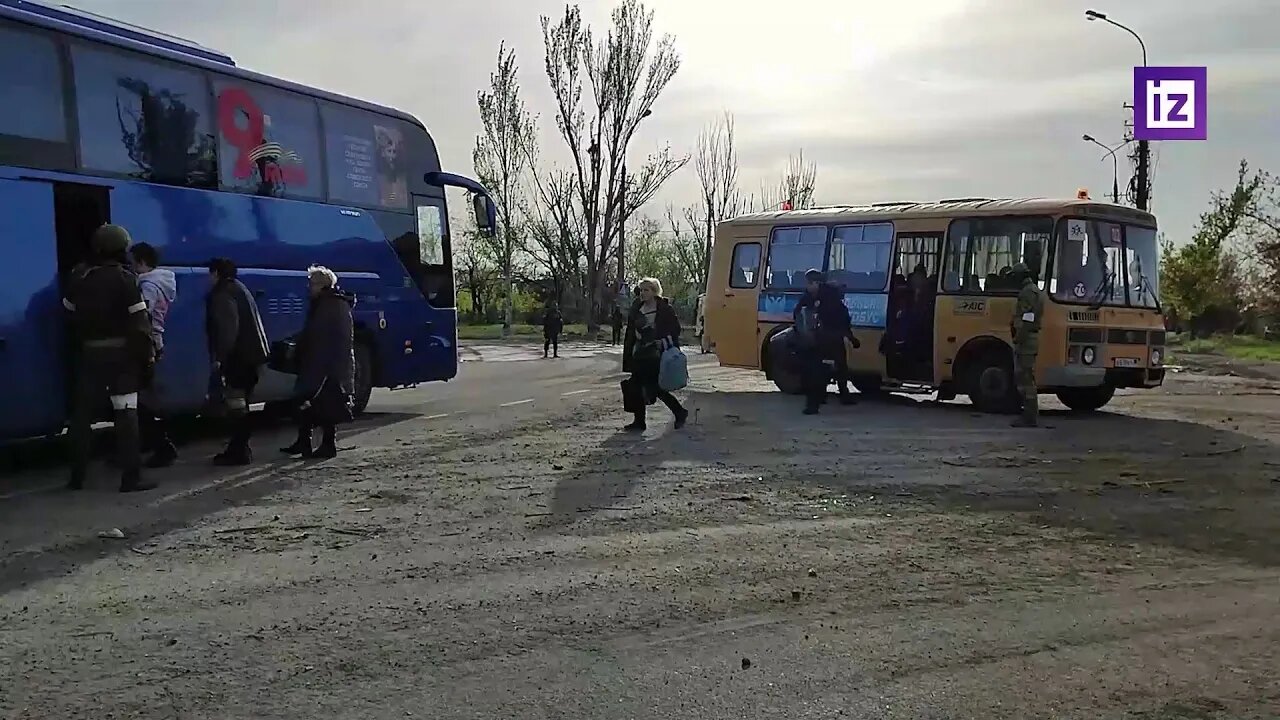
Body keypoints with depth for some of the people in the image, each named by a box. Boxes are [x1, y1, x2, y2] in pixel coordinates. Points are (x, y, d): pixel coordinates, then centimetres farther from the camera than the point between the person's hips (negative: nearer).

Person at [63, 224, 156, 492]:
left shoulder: (80, 276, 6)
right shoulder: (125, 278, -9)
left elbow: (69, 310, 11)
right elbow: (139, 321, -12)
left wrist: (80, 341, 17)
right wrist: (148, 354, -7)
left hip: (88, 352, 5)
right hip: (121, 352, -4)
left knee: (82, 413, 12)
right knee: (126, 413, -4)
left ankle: (77, 476, 16)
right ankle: (131, 477, -7)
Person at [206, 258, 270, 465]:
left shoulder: (222, 293, -8)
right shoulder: (240, 289, 23)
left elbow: (227, 328, -20)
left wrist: (219, 357, -21)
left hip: (238, 356, -10)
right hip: (251, 355, 10)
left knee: (236, 405, -9)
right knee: (241, 405, 15)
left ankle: (239, 451, -8)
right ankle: (239, 448, 20)